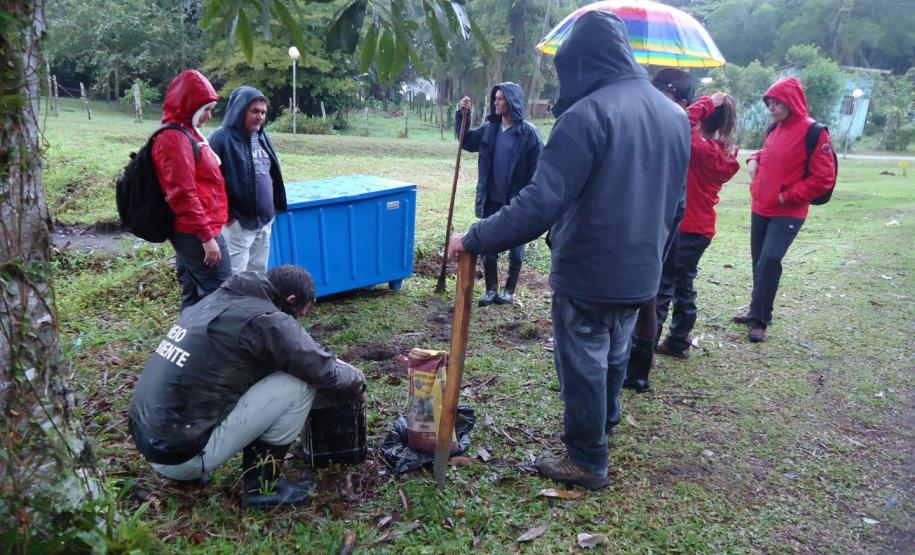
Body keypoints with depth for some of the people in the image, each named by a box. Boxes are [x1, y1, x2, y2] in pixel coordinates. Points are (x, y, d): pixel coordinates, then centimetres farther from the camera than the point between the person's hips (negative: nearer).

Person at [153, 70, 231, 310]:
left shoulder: (187, 133, 17)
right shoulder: (174, 138, -14)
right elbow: (183, 194, -20)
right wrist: (206, 236, -21)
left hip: (191, 232, 10)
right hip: (196, 233, -10)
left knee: (194, 296, 14)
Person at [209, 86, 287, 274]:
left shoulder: (263, 138, 12)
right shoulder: (222, 138, -12)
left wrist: (274, 208, 16)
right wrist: (225, 213, -13)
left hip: (264, 221, 7)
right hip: (237, 223, -7)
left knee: (259, 275, 15)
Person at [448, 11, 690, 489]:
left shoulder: (587, 114, -22)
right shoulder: (675, 115, 5)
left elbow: (539, 203, -28)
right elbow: (673, 201, 14)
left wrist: (475, 240, -20)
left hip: (587, 275, -8)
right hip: (640, 274, 8)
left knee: (582, 367, 10)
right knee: (614, 357, 27)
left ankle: (587, 461, 26)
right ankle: (604, 426, 49)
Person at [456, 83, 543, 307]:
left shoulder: (528, 132, -11)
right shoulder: (489, 128, 4)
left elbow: (537, 169, -12)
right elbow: (467, 141, 20)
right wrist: (462, 115, 6)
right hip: (491, 200, 5)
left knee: (515, 248, 9)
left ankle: (509, 291, 23)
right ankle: (491, 290, 21)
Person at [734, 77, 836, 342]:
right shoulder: (776, 129, 9)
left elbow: (823, 178, -14)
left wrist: (788, 196, -15)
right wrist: (754, 160, 7)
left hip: (787, 213, -7)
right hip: (761, 209, 7)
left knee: (770, 260, -17)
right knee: (760, 261, 12)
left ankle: (759, 320, -8)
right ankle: (758, 312, 25)